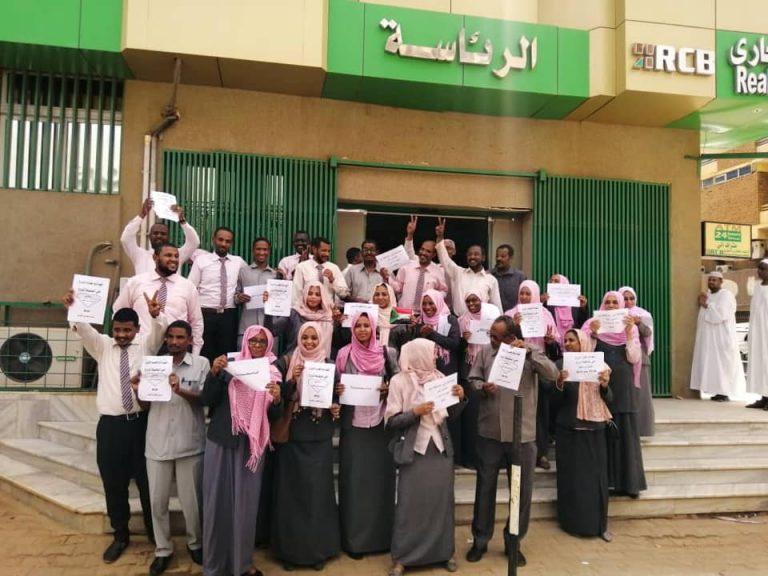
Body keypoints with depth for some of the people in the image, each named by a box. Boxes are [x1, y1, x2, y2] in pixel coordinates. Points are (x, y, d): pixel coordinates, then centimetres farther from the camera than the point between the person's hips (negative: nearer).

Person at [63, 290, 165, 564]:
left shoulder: (145, 345, 6)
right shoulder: (102, 346, 10)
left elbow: (158, 331, -14)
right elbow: (84, 329, -8)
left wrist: (155, 314, -37)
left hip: (141, 422, -1)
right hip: (110, 424, 1)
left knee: (147, 480, 8)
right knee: (114, 484, 9)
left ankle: (155, 533, 26)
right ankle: (120, 536, 27)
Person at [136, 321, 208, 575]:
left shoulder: (201, 364, -4)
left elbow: (205, 399, -9)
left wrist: (181, 391, -25)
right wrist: (139, 390, -12)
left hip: (190, 443, -2)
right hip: (158, 442, 3)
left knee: (191, 500, 10)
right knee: (157, 500, 10)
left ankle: (195, 543, 33)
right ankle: (163, 550, 28)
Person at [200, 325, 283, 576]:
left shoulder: (273, 373, 6)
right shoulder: (229, 365, 1)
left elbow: (275, 416, 3)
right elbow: (205, 400, -4)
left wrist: (277, 399, -18)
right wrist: (214, 372, -19)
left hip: (253, 445, 1)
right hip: (221, 441, -1)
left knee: (246, 502, 6)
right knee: (217, 500, 3)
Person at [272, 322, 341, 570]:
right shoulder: (286, 362, 0)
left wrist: (335, 409, -6)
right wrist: (292, 379, -20)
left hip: (319, 438, 1)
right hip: (292, 435, -1)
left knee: (318, 490, 3)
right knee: (291, 490, 3)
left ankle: (318, 549, 17)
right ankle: (289, 549, 17)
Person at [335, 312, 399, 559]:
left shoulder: (387, 353, 2)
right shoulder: (344, 354, 2)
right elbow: (337, 384, 7)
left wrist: (389, 388, -14)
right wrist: (338, 391, -13)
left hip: (380, 422, 1)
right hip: (353, 423, 0)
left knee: (380, 475, 6)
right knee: (355, 478, 2)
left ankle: (380, 536, 20)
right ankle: (354, 539, 12)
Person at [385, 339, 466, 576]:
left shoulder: (439, 377, 6)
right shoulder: (399, 381, -6)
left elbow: (450, 415, 11)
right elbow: (391, 421, -7)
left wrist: (459, 398, -6)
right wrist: (415, 412, -19)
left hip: (441, 448, 4)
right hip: (414, 450, -4)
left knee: (442, 500, 9)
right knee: (410, 503, 1)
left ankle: (443, 550, 26)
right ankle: (402, 557, 15)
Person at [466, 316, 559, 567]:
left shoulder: (531, 352, -5)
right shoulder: (485, 351, -1)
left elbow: (553, 374, -17)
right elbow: (472, 378, 4)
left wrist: (528, 353, -27)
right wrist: (482, 387, -18)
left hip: (522, 434, 0)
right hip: (489, 432, 1)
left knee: (522, 490, 10)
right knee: (485, 488, 11)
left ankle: (513, 542, 29)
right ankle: (480, 540, 27)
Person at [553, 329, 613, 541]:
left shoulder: (599, 365, 4)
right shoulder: (561, 365, -1)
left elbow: (608, 399, 4)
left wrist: (605, 385, -16)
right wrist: (560, 383, -24)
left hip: (594, 429, 2)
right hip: (569, 429, -1)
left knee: (597, 476, 4)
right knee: (572, 477, 3)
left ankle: (599, 524, 16)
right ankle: (574, 523, 15)